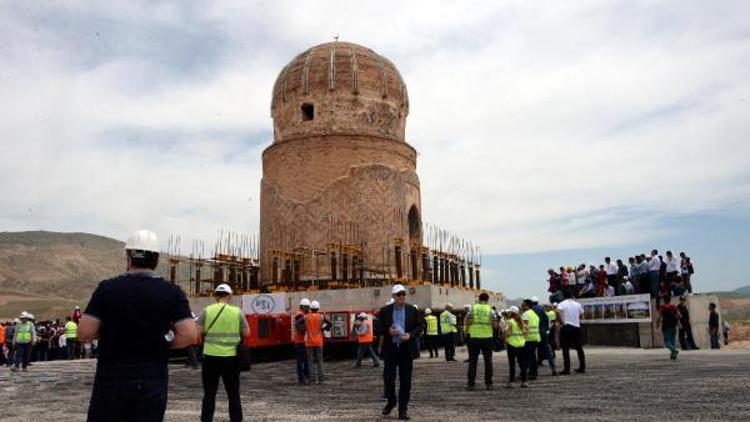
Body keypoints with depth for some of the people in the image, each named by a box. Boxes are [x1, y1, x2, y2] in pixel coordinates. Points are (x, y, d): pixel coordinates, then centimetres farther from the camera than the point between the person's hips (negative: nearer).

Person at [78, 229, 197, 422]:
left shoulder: (107, 288, -5)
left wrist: (108, 328, 11)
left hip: (112, 378, 0)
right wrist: (164, 343, 6)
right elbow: (189, 335, -12)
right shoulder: (172, 292, -5)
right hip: (153, 380, 0)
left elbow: (84, 333, -8)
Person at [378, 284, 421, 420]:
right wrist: (388, 331, -15)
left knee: (405, 380, 3)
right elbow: (380, 328, 5)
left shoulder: (412, 310, 3)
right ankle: (391, 402, 28)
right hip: (390, 349, 0)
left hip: (407, 349, 1)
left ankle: (403, 409, 13)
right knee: (388, 377, 1)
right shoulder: (385, 311, 1)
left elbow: (418, 327, 6)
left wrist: (410, 335, -13)